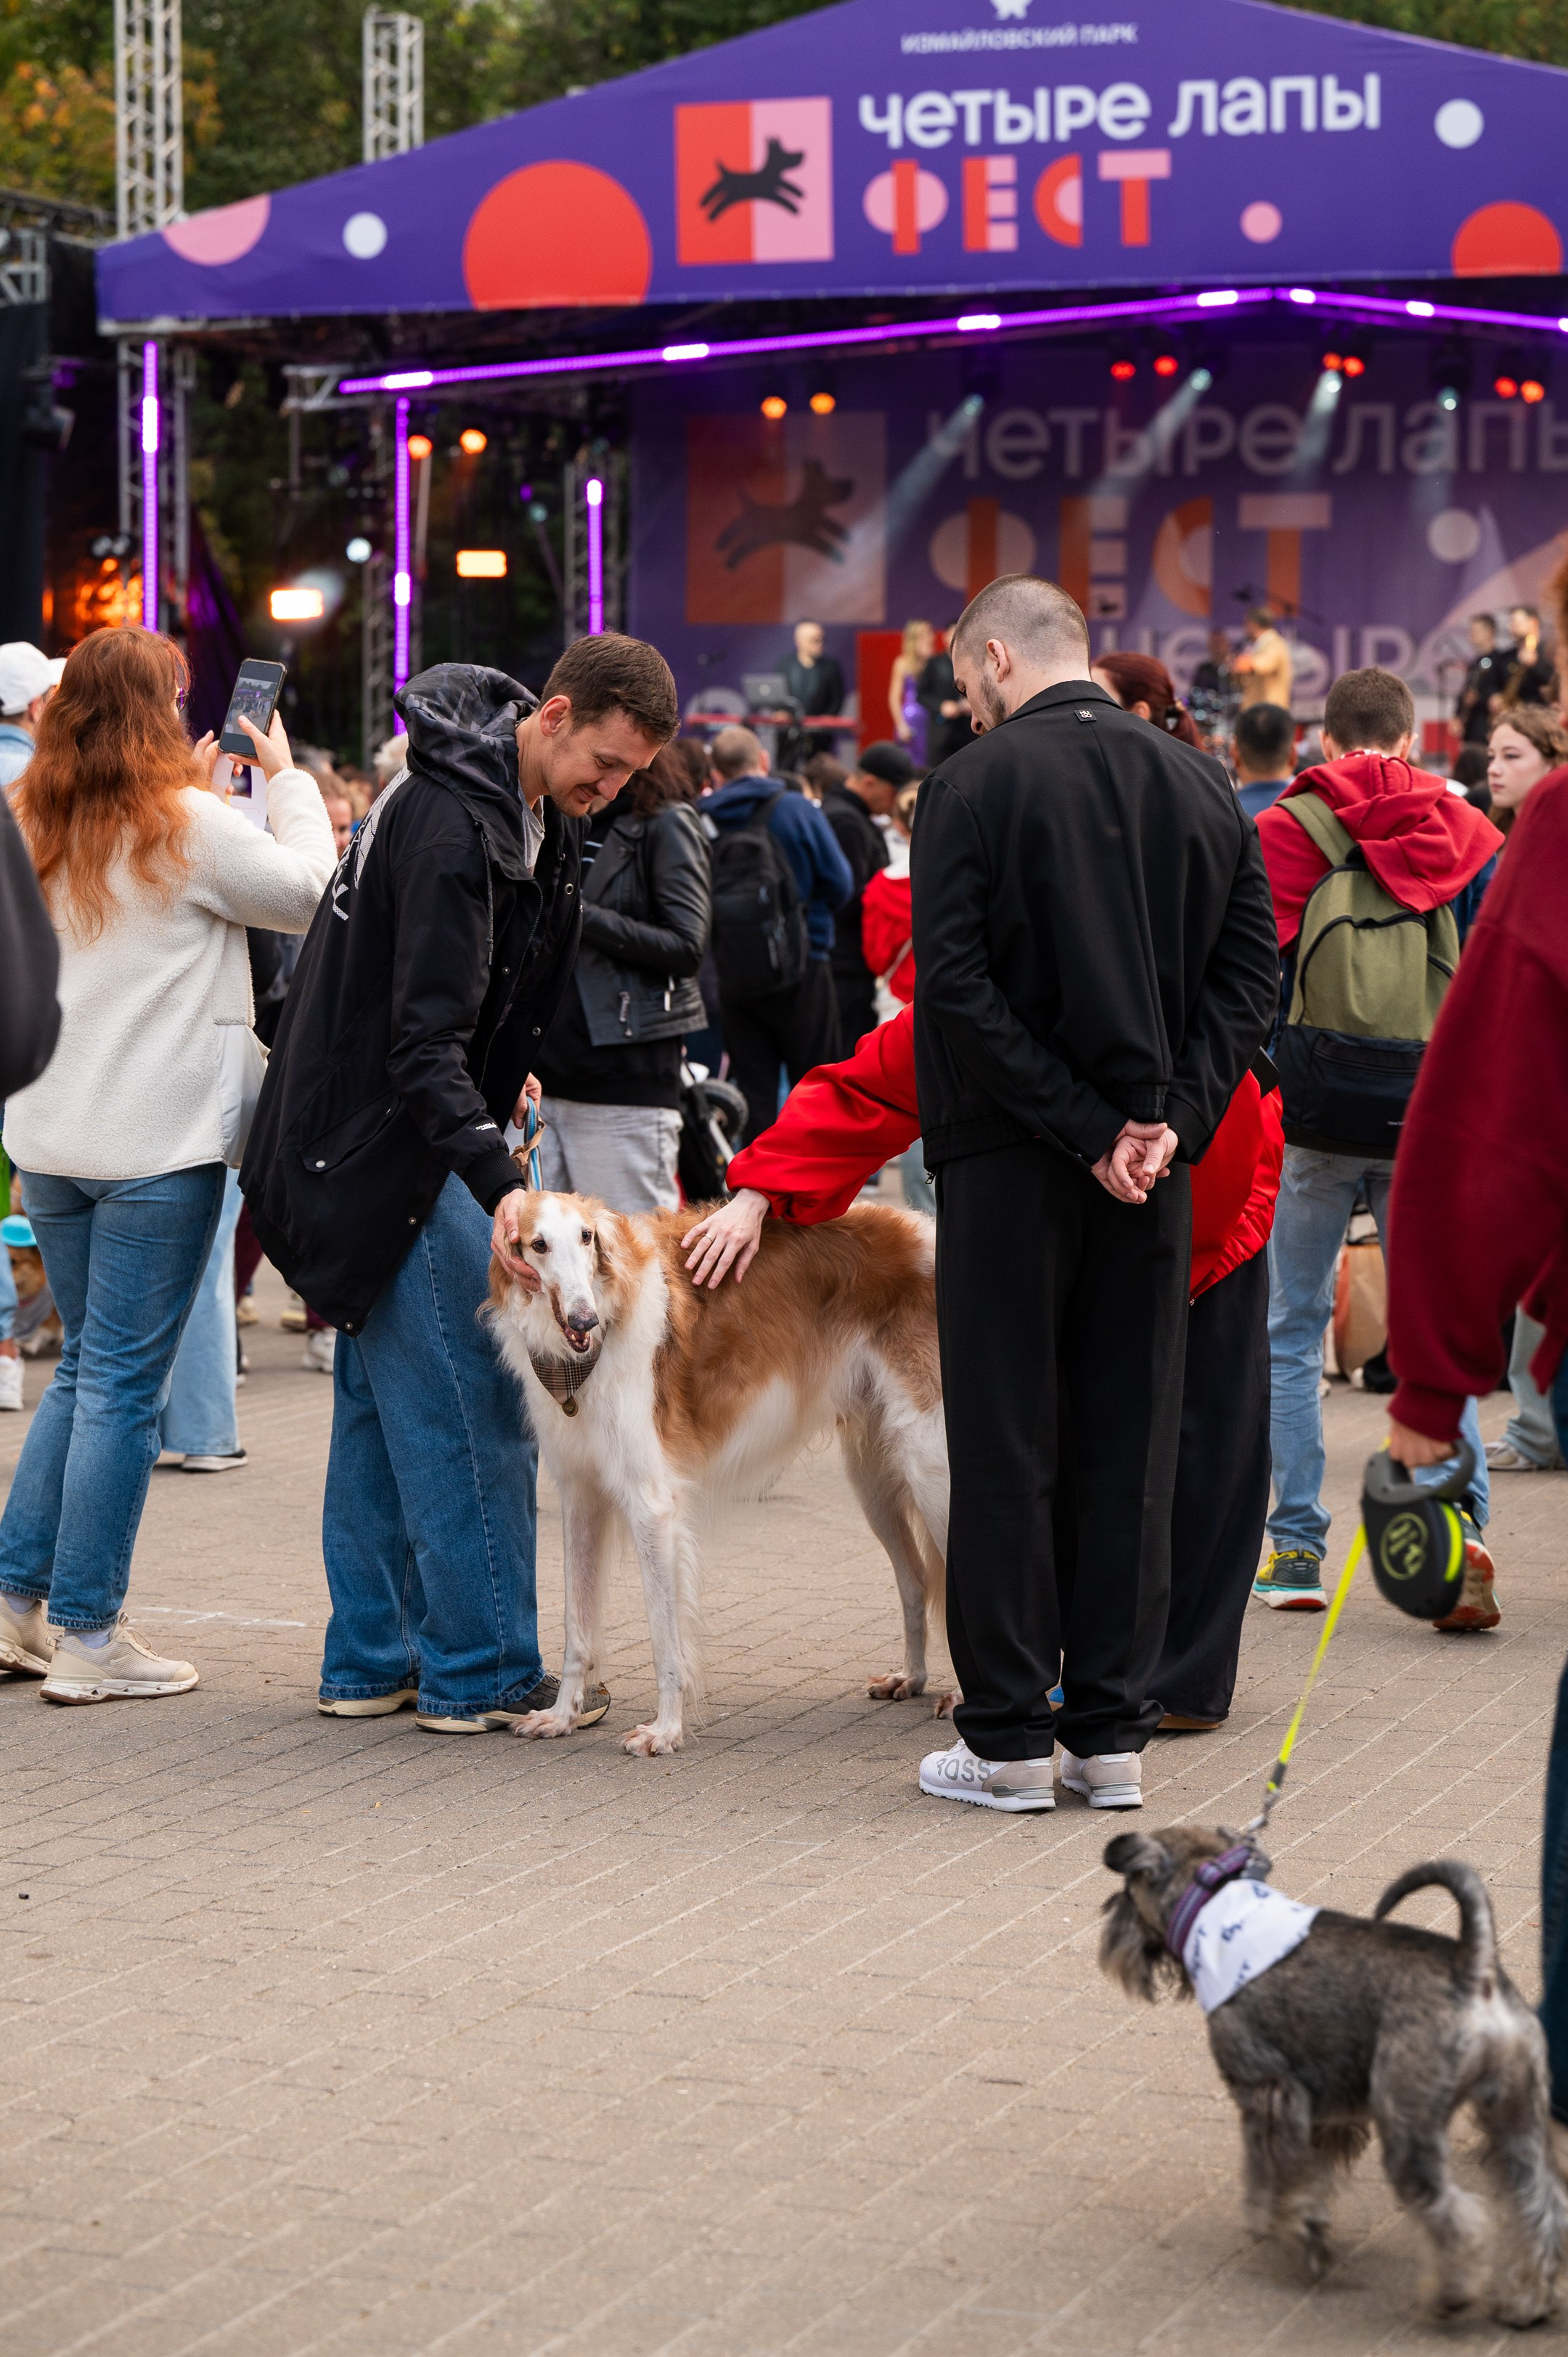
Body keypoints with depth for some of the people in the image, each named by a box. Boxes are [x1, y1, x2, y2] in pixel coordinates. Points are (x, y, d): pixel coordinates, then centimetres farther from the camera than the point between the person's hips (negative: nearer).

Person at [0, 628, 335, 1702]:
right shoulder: (188, 827, -12)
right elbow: (312, 892, -3)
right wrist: (286, 774, 8)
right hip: (157, 1141, -7)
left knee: (86, 1368, 19)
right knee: (123, 1384, -1)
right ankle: (87, 1634, 3)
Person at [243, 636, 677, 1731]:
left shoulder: (534, 809, 7)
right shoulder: (452, 828, -25)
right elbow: (425, 1043, -30)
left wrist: (500, 1077, 17)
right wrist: (500, 1182, -38)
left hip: (356, 1148, 10)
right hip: (386, 1149, -10)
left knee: (381, 1411, 13)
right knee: (470, 1413, -7)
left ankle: (372, 1660, 19)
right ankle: (483, 1673, -2)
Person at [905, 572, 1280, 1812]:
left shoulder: (974, 784, -7)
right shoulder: (1203, 784, 8)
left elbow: (956, 985, -15)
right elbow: (1252, 973, 3)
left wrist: (1084, 1130, -13)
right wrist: (1173, 1117, -4)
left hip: (1012, 1159, -4)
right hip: (1156, 1167, 4)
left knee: (1005, 1444, 3)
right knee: (1130, 1443, 9)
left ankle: (1009, 1734, 5)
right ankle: (1114, 1732, 11)